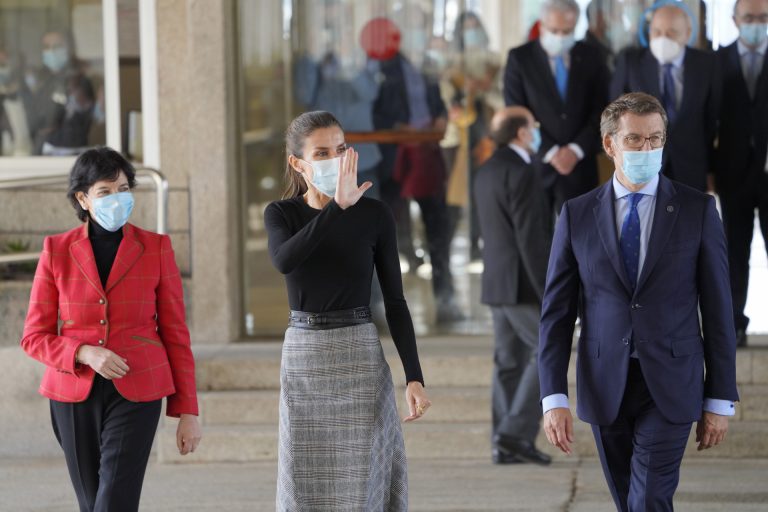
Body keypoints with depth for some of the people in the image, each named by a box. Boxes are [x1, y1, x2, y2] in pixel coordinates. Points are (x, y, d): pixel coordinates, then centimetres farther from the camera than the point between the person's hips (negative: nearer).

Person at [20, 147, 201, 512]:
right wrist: (86, 354, -17)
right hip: (75, 396, 2)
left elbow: (175, 332, 4)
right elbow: (35, 337, 3)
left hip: (136, 394, -2)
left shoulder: (155, 248, 1)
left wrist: (188, 411, 0)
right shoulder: (57, 250, 2)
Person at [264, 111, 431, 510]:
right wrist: (338, 207, -28)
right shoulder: (280, 214, 1)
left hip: (361, 357, -1)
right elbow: (283, 261, -23)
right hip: (302, 358, 1)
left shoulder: (374, 215, -1)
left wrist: (414, 378, -9)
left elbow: (395, 302, 0)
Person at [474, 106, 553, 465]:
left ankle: (507, 444, 8)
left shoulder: (486, 171, 14)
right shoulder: (521, 172, -15)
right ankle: (515, 433, -11)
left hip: (496, 281, 9)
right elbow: (531, 237, -19)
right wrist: (548, 291, -17)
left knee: (510, 361, 9)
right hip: (522, 282, -9)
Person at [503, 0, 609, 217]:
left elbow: (601, 111, 4)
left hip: (580, 165, 1)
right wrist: (549, 152, -10)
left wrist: (576, 150, -8)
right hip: (535, 163, -1)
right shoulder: (520, 58, 0)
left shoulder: (591, 57, 5)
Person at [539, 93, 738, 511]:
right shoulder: (577, 215, 2)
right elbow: (557, 312, 2)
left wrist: (720, 400, -1)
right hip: (605, 388, 2)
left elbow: (717, 309, 0)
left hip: (669, 387, -2)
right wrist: (553, 398, -7)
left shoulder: (697, 210, -2)